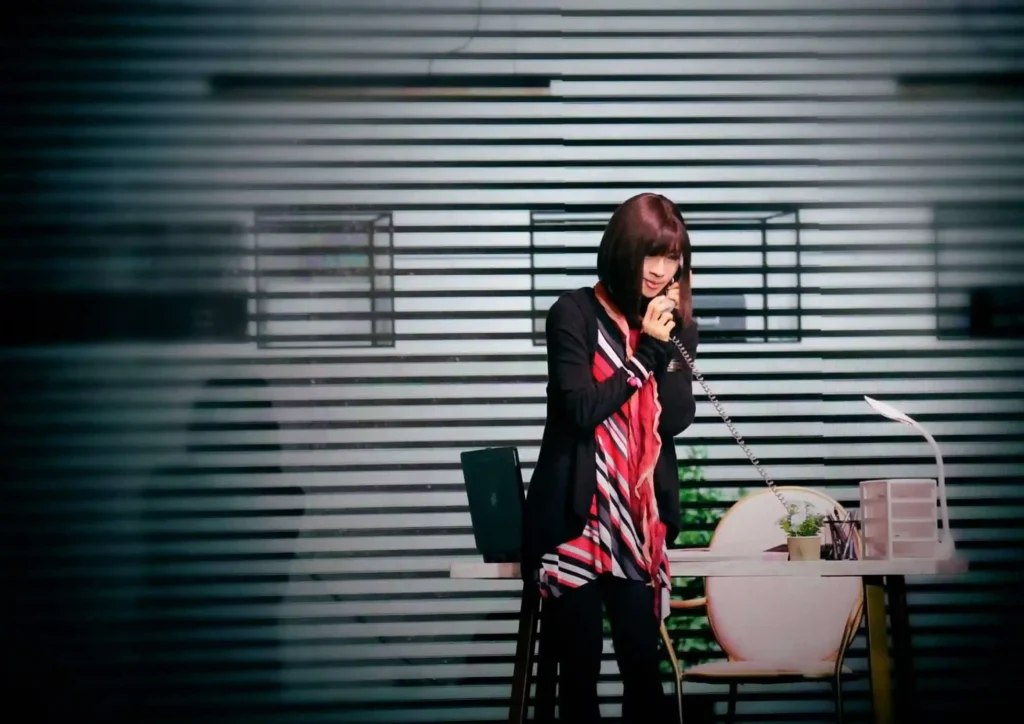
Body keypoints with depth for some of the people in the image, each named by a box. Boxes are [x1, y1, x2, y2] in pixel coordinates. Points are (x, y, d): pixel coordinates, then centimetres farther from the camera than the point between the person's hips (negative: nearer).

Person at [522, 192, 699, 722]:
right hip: (574, 514, -4)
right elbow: (582, 409, -15)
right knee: (578, 666, 1)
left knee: (643, 663, 1)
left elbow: (677, 418, -2)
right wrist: (644, 352, -12)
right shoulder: (575, 314, -6)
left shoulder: (675, 324, 8)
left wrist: (663, 346, -10)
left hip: (640, 516, 4)